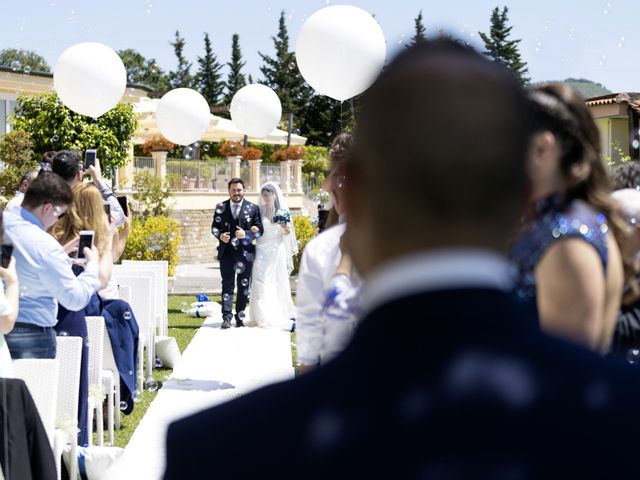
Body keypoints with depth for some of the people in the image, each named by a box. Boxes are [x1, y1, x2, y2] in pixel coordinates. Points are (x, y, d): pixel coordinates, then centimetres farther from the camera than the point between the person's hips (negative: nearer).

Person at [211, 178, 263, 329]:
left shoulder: (252, 208, 4)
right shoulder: (221, 207, 8)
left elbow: (260, 230, 1)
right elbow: (214, 227, 10)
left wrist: (246, 234, -16)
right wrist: (220, 235, -12)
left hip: (245, 253, 0)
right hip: (226, 252, 0)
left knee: (243, 286, 6)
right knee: (227, 285, -4)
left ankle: (240, 317, 15)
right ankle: (226, 317, -7)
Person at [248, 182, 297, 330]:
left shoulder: (282, 210, 4)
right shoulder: (260, 209, 4)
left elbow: (287, 233, 8)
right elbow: (256, 227, 11)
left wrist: (285, 226, -13)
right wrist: (253, 229, -11)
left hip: (277, 250, 0)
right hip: (262, 250, 0)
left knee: (278, 282, 2)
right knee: (261, 282, -7)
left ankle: (280, 315, 9)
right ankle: (264, 316, -7)